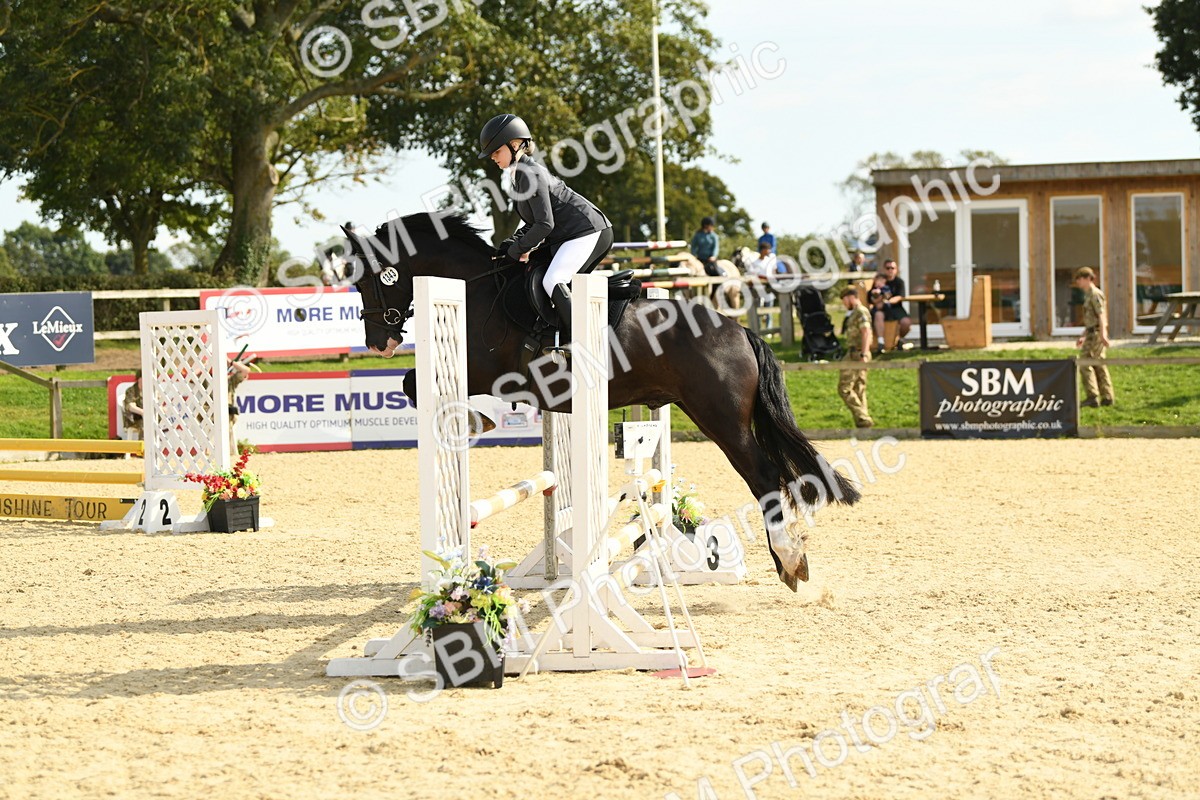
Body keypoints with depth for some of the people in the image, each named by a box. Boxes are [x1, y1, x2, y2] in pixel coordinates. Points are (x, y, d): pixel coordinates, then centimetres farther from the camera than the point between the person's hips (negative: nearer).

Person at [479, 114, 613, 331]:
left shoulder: (530, 174, -15)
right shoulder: (520, 175, 17)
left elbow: (545, 224, -21)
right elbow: (534, 223, 23)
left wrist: (517, 249, -9)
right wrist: (510, 244, 9)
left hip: (588, 231, -11)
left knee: (552, 282, -23)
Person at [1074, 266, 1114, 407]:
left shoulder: (1095, 294, -11)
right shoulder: (1088, 295, 20)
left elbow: (1101, 315, -22)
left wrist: (1103, 334, -32)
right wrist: (1083, 336, 32)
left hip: (1096, 333, -10)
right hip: (1091, 333, 10)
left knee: (1085, 364, -12)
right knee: (1099, 365, 11)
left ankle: (1092, 397, -15)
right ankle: (1107, 397, 13)